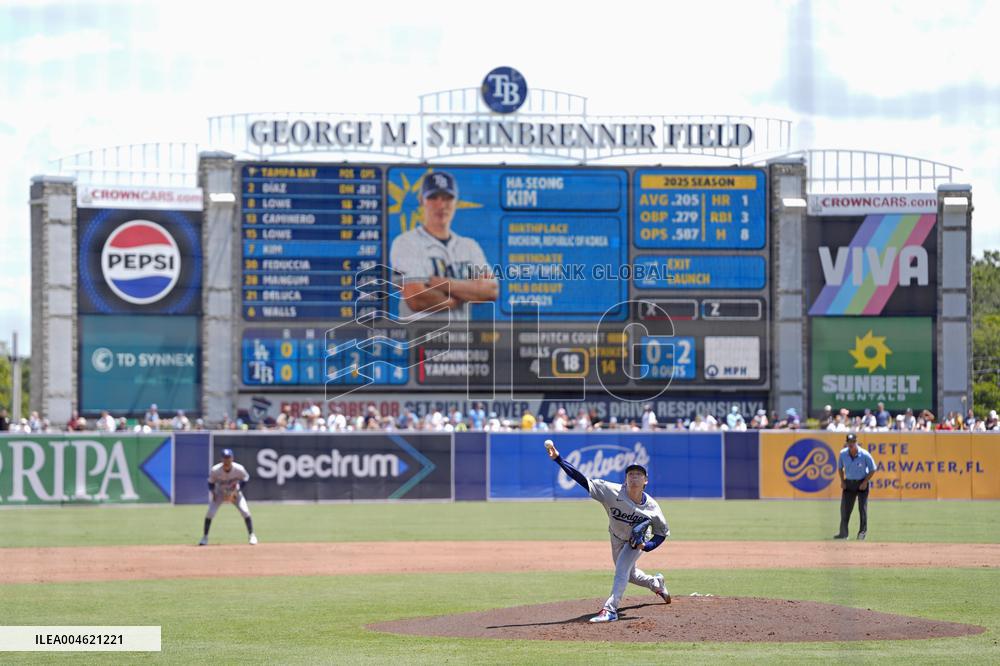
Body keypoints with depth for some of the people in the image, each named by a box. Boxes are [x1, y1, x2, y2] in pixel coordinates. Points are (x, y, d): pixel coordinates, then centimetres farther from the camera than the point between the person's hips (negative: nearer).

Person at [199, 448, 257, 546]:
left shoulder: (239, 469, -27)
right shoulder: (215, 470, -27)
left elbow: (245, 480, -9)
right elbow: (211, 483, -8)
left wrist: (235, 492, -18)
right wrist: (213, 494, -19)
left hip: (235, 493, 0)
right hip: (219, 493, 0)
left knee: (245, 511, -17)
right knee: (210, 512, -15)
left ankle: (252, 536, -2)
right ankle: (205, 537, 1)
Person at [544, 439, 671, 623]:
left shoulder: (651, 507, -31)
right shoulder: (613, 492, -33)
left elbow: (663, 532, -13)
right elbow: (582, 480, -40)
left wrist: (647, 545, -32)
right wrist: (558, 459, -50)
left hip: (637, 541, -3)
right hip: (617, 538, 3)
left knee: (622, 569, -26)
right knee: (627, 574, 22)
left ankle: (610, 609, -26)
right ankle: (656, 583, 52)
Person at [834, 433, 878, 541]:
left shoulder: (864, 455, -18)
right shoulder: (843, 453, -8)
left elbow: (873, 469, -7)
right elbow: (840, 467, 9)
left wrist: (865, 482, -14)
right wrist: (842, 481, -1)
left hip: (862, 483, -3)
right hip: (848, 483, 3)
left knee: (862, 507, -4)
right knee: (845, 508, 2)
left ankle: (863, 531, 6)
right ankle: (843, 533, 10)